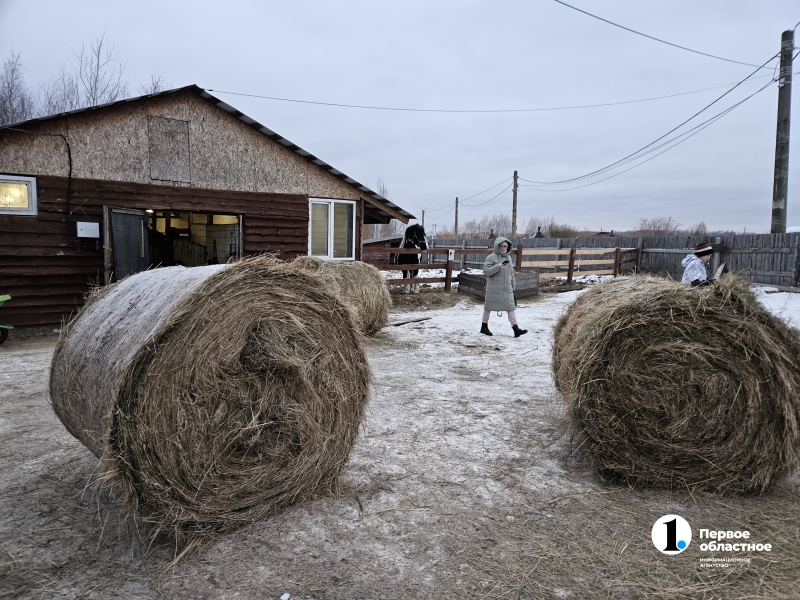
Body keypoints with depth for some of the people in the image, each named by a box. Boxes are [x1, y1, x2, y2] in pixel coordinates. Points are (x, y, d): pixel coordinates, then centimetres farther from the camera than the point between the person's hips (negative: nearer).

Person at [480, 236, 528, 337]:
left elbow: (511, 273, 18)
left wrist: (513, 287, 19)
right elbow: (486, 271, -16)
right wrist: (498, 266, -27)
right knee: (489, 306, 7)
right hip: (494, 288, -5)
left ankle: (515, 328, -4)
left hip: (507, 288, 5)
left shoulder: (509, 257, 11)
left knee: (511, 307, -2)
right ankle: (484, 326, 23)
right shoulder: (491, 257, -8)